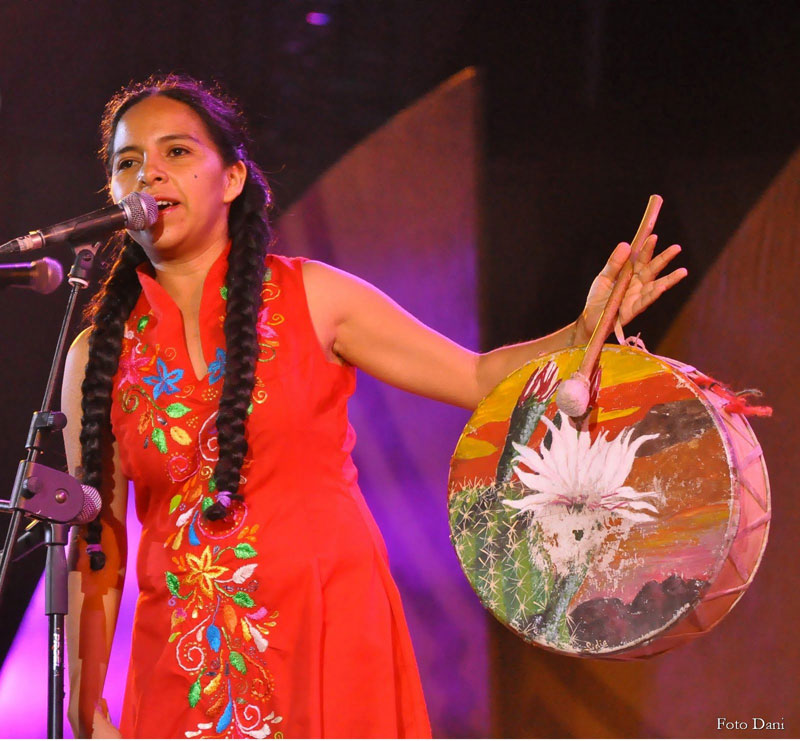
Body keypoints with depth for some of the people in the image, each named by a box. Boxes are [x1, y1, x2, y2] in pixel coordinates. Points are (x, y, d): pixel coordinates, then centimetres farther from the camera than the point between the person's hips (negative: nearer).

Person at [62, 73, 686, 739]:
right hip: (184, 666, 1)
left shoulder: (312, 297, 0)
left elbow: (478, 377, 4)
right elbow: (95, 546, 4)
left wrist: (585, 334, -13)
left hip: (329, 640, -1)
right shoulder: (99, 357, 3)